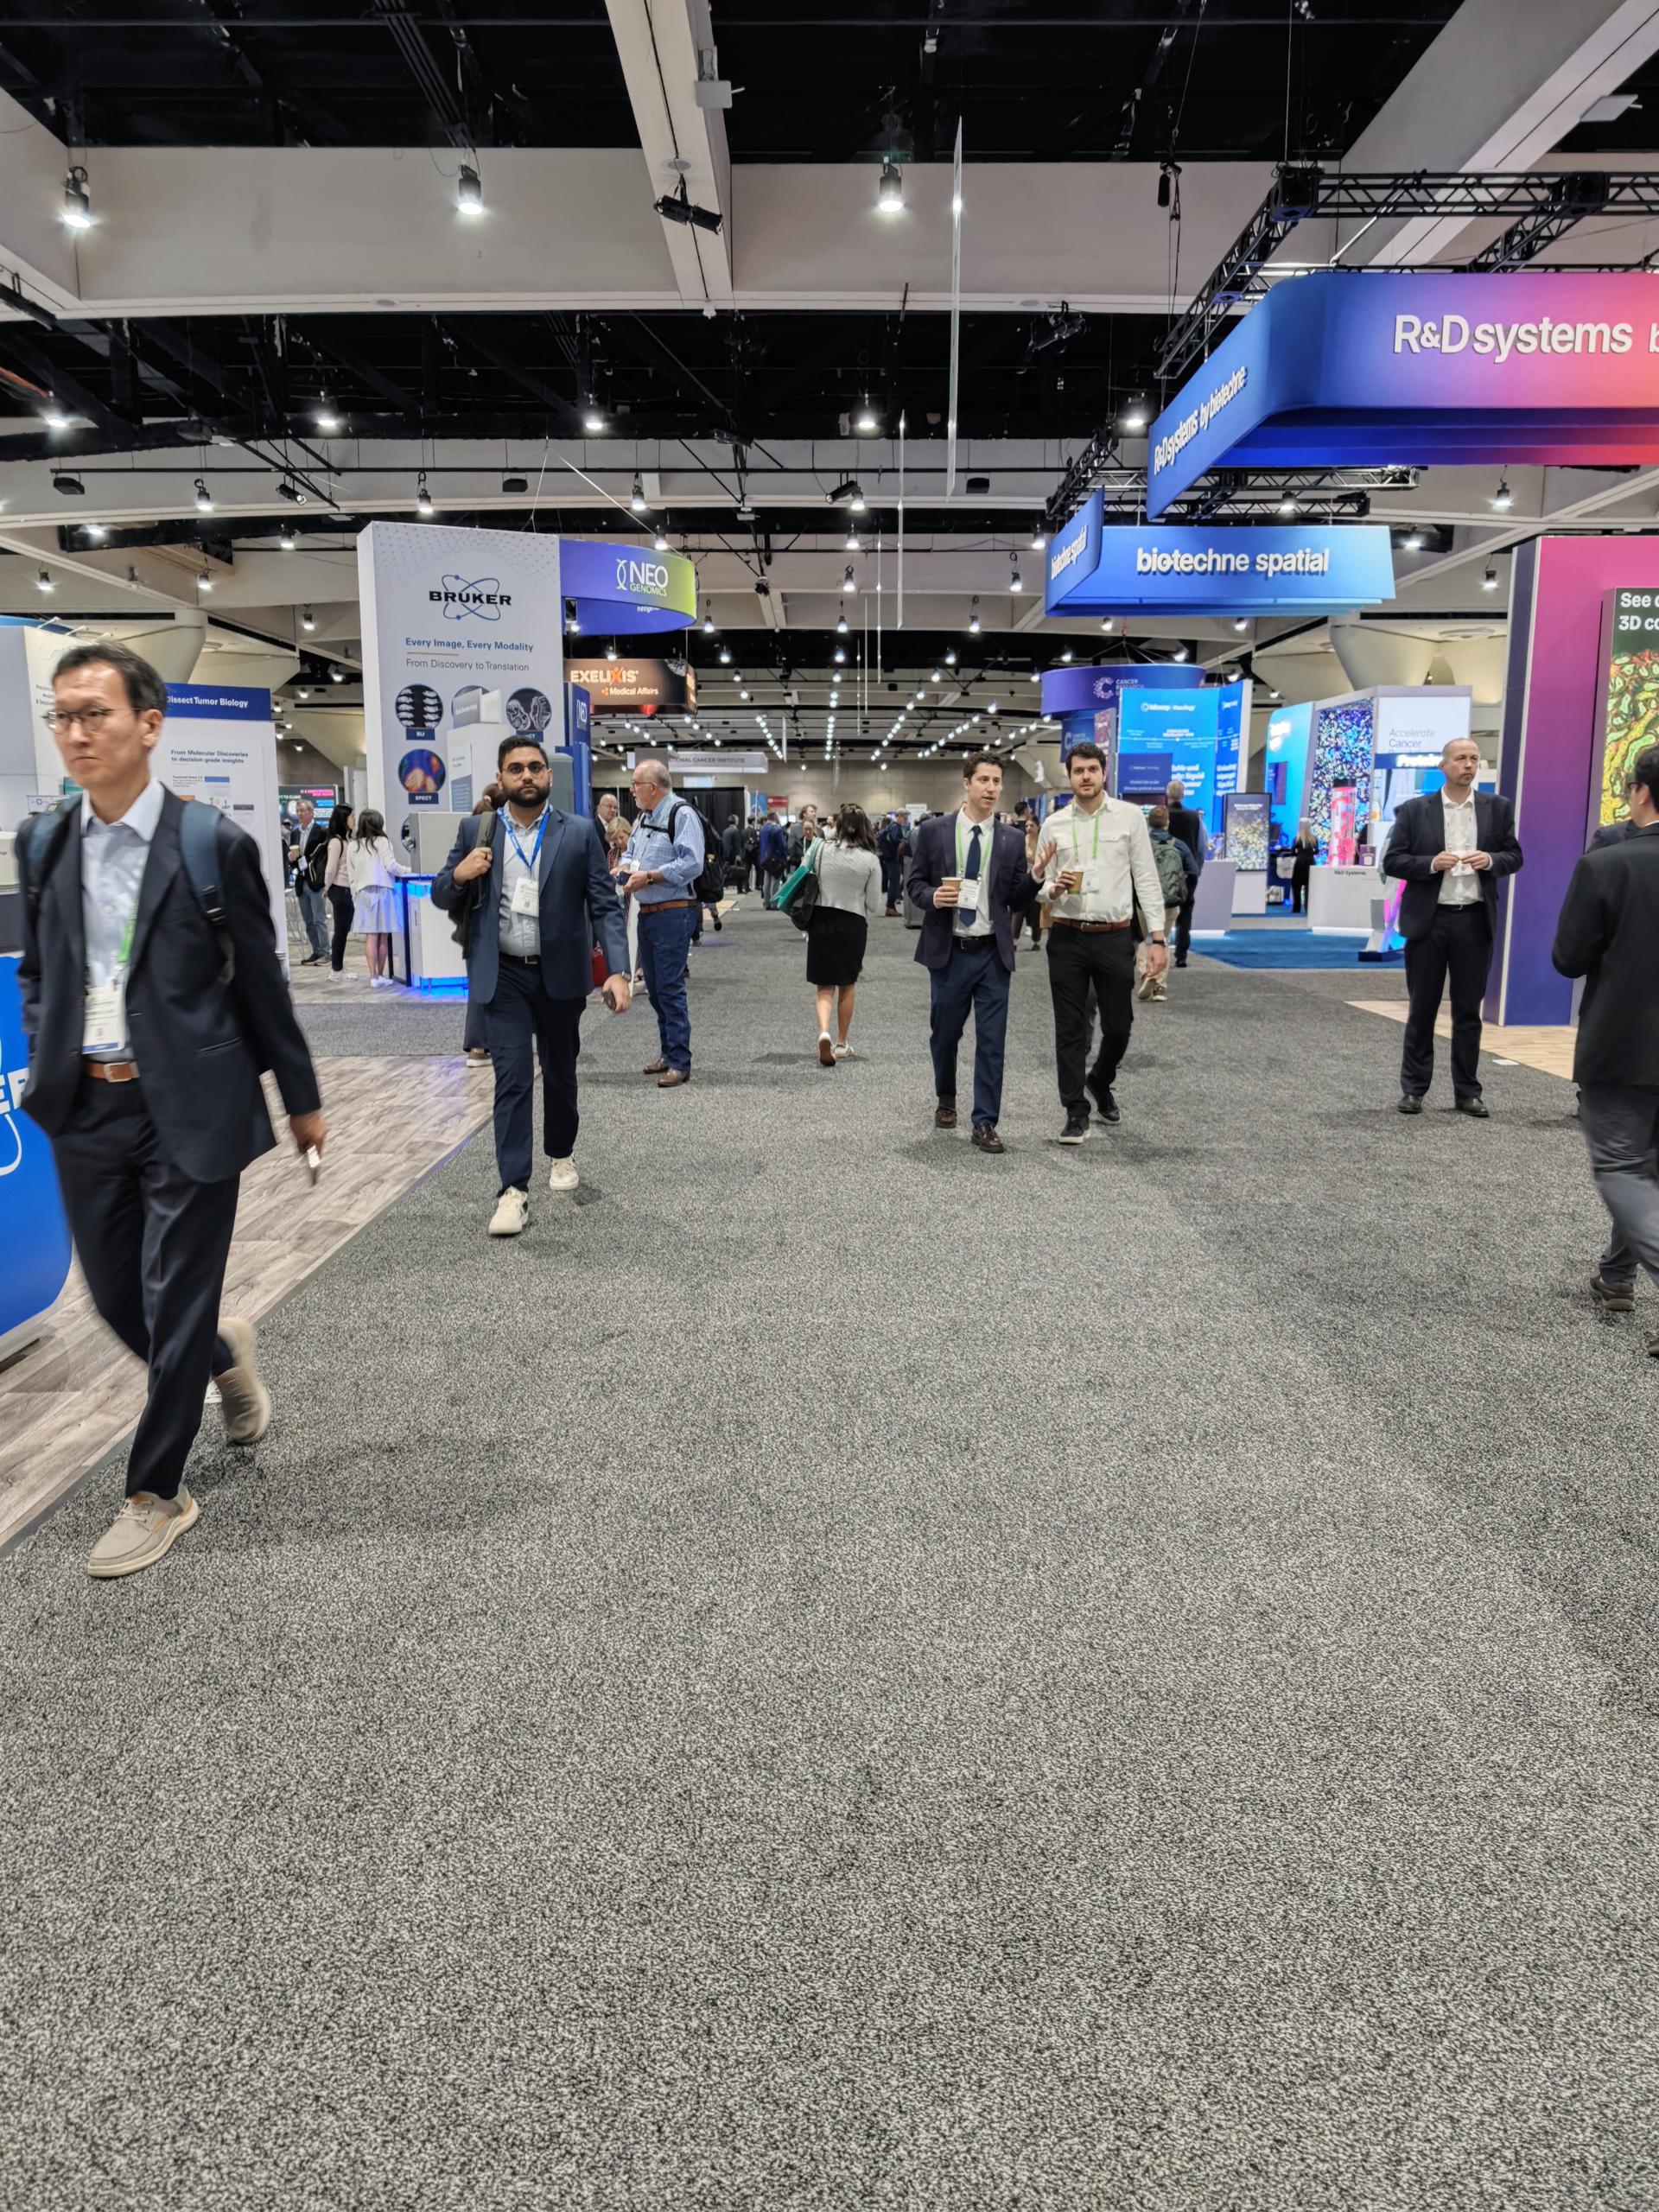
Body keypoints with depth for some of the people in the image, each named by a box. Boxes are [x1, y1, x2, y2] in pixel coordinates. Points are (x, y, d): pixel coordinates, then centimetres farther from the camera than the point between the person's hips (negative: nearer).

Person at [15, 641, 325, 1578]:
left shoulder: (215, 843, -8)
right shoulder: (43, 846, 5)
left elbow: (260, 981, -3)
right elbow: (36, 969, 17)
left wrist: (303, 1100, 3)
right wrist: (45, 1062, 4)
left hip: (190, 1108, -5)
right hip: (86, 1110, 5)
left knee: (174, 1308, 3)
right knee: (117, 1298, 14)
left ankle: (157, 1494, 21)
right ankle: (227, 1355, 45)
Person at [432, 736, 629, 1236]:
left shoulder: (580, 832, -2)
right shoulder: (476, 831, 3)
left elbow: (605, 906, -5)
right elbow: (442, 898, 9)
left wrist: (617, 971, -17)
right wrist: (459, 875, -15)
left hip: (560, 974, 0)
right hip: (503, 975, 0)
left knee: (560, 1073, 16)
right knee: (512, 1078, -7)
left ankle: (561, 1153, 40)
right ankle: (513, 1191, -6)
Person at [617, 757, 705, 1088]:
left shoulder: (681, 815, -11)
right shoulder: (642, 818, 17)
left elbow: (691, 864, -20)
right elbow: (630, 852, 28)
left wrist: (648, 876, -18)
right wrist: (625, 868, 4)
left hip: (672, 914, -9)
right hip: (646, 914, 9)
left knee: (670, 988, -9)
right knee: (654, 987, 14)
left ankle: (679, 1062, -3)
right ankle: (667, 1053, 25)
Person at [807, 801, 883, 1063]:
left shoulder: (822, 849, -6)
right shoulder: (870, 860, -7)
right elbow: (874, 906, -3)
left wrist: (807, 924, 13)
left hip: (821, 920, 0)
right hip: (853, 924, 0)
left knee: (824, 986, 7)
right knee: (846, 986, 16)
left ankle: (824, 1032, -19)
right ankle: (841, 1044, 24)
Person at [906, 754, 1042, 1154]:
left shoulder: (1012, 840, 2)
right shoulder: (933, 831, -1)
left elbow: (1017, 900, 3)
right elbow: (915, 883, 4)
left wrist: (1037, 874, -14)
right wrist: (932, 897, -17)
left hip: (992, 953, 0)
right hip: (948, 952, 0)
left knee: (991, 1041, -2)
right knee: (945, 1033, 15)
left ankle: (985, 1123, 5)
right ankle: (946, 1099, 40)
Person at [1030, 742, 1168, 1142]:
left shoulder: (1130, 817, 1)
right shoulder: (1054, 825, 5)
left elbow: (1147, 879, 0)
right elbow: (1041, 890, 9)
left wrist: (1158, 938, -6)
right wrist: (1053, 888, -15)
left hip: (1115, 937, -1)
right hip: (1067, 937, 1)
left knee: (1119, 1026, 8)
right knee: (1070, 1029, 4)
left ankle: (1100, 1083, 37)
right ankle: (1076, 1112, 14)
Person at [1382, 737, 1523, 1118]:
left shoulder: (1498, 808, 6)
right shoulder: (1414, 810, 0)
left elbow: (1514, 855, 10)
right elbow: (1392, 861, -1)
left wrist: (1490, 860, -12)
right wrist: (1430, 863, -17)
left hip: (1475, 920, 2)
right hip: (1427, 920, -1)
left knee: (1468, 1011, 7)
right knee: (1422, 1008, 6)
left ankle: (1467, 1092, 14)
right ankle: (1413, 1088, 15)